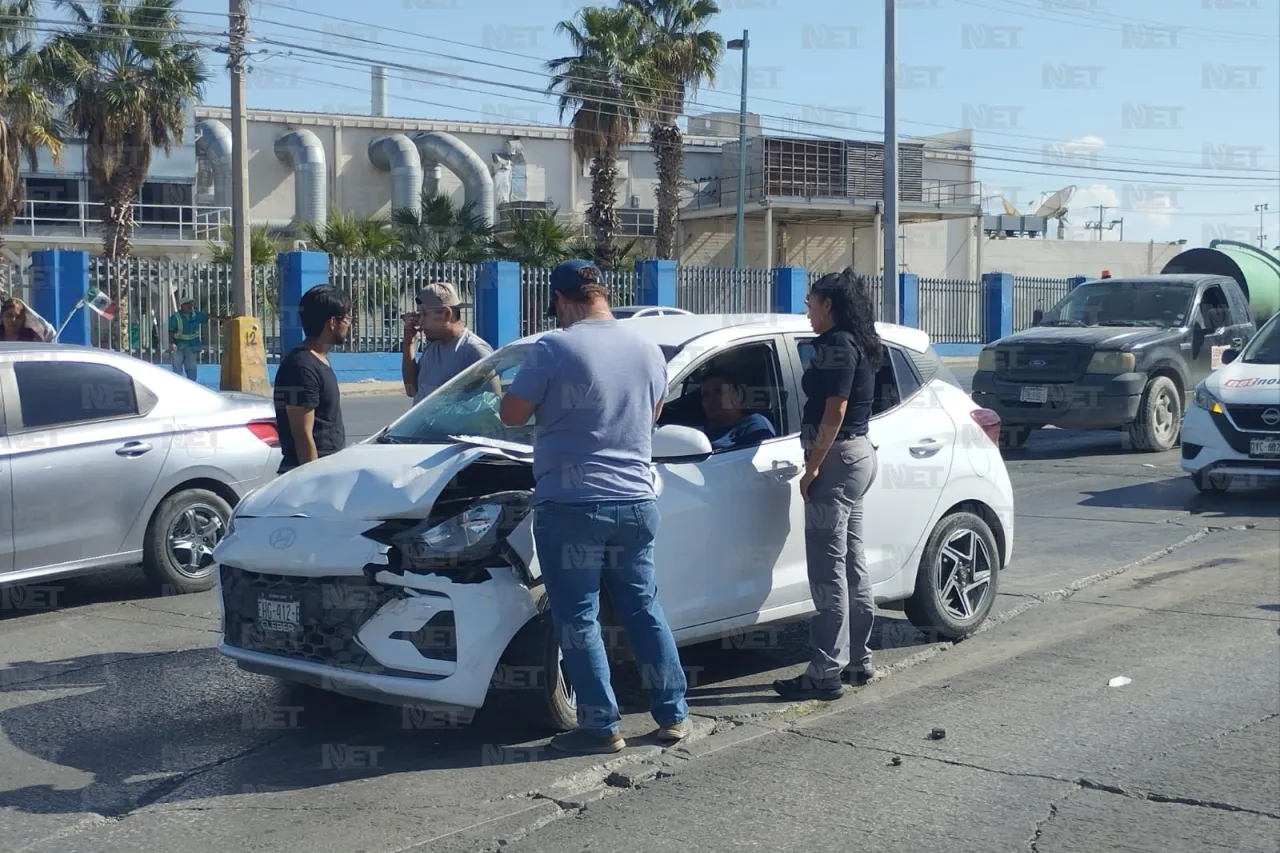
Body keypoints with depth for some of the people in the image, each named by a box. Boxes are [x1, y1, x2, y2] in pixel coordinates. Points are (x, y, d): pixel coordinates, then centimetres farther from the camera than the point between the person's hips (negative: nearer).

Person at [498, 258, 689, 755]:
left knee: (578, 619, 4)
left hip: (572, 507, -6)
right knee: (643, 608, 16)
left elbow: (511, 415, -5)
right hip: (636, 503, 6)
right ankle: (673, 715, 20)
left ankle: (601, 728, 7)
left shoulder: (555, 349, -13)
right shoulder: (648, 351, 7)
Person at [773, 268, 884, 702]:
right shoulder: (860, 345, 16)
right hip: (859, 454, 11)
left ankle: (826, 672, -6)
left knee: (828, 567, -8)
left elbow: (834, 413, -21)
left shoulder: (837, 345, -15)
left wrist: (813, 467, -18)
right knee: (852, 561, 15)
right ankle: (858, 660, 23)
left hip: (839, 458, -11)